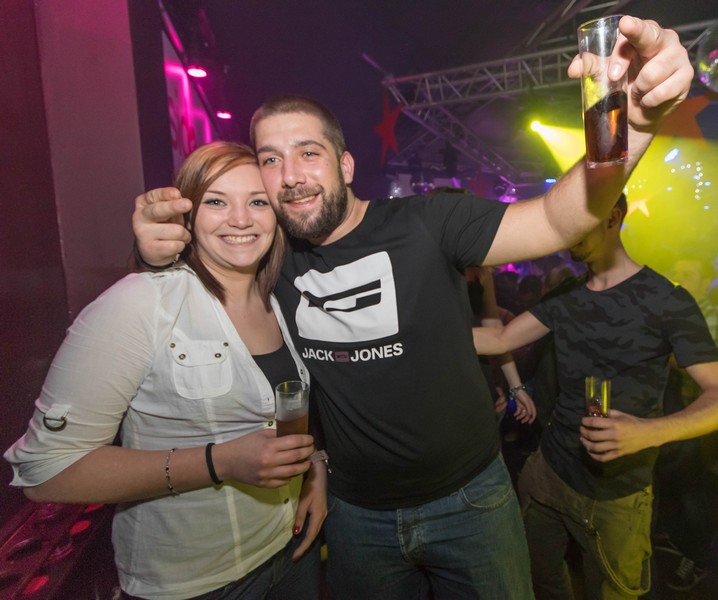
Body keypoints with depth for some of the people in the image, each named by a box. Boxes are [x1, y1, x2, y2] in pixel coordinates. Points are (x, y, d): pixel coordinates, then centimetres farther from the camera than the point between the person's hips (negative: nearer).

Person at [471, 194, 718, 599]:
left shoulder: (667, 300, -13)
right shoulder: (565, 296, 4)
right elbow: (500, 340, 1)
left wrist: (650, 432, -33)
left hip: (616, 494, -4)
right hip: (547, 472, 5)